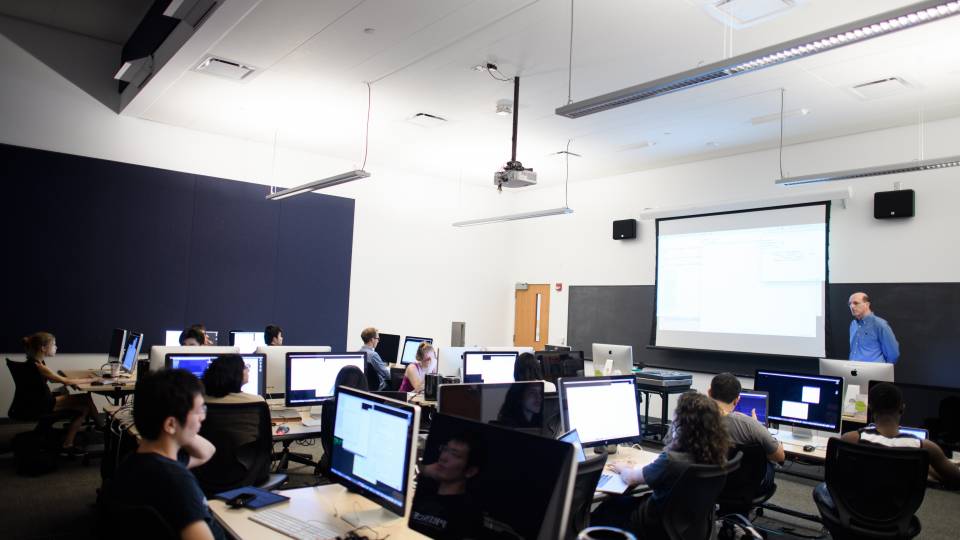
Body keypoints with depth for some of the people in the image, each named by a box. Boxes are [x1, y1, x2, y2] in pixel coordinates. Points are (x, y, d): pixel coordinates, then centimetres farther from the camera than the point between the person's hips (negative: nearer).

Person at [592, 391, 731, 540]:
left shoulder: (671, 460, -34)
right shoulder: (715, 454, -15)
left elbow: (630, 479, -15)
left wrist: (623, 469, 4)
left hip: (657, 527, -6)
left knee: (606, 509, 20)